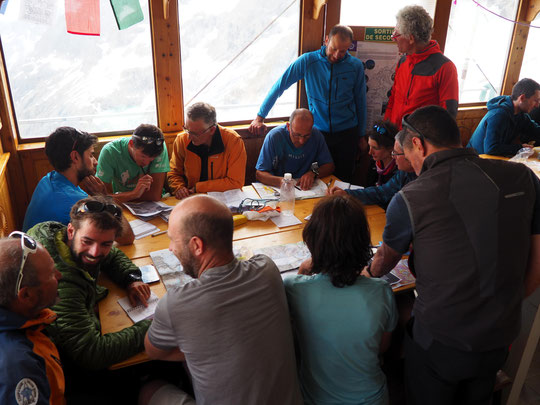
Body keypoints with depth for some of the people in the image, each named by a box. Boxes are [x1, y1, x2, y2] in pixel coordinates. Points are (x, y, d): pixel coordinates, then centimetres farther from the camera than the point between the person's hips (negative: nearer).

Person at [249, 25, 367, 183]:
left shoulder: (356, 66, -2)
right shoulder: (308, 61, -8)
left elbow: (360, 103, 7)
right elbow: (279, 87, -3)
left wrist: (361, 136, 12)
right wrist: (260, 117, -5)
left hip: (346, 134, 1)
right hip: (318, 132, -1)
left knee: (343, 180, 9)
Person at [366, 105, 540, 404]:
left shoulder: (409, 199, -18)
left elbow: (385, 260, 1)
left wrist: (369, 273, 24)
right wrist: (504, 308, 15)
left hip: (439, 341, -4)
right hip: (500, 339, 4)